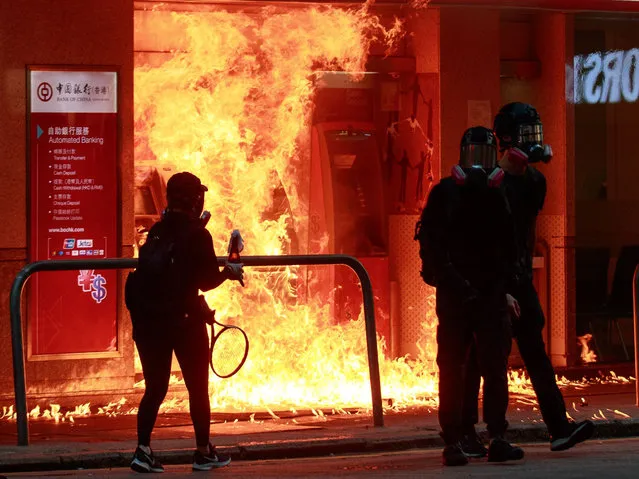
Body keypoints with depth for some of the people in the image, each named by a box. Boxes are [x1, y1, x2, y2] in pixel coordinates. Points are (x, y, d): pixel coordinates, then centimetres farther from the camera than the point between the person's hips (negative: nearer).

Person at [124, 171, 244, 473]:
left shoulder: (158, 231, 7)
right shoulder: (196, 234, -10)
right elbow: (206, 280, -11)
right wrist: (229, 273, 8)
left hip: (149, 320, 5)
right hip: (184, 320, -5)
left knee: (155, 388, 10)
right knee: (198, 388, 10)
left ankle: (143, 451, -2)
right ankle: (204, 453, 16)